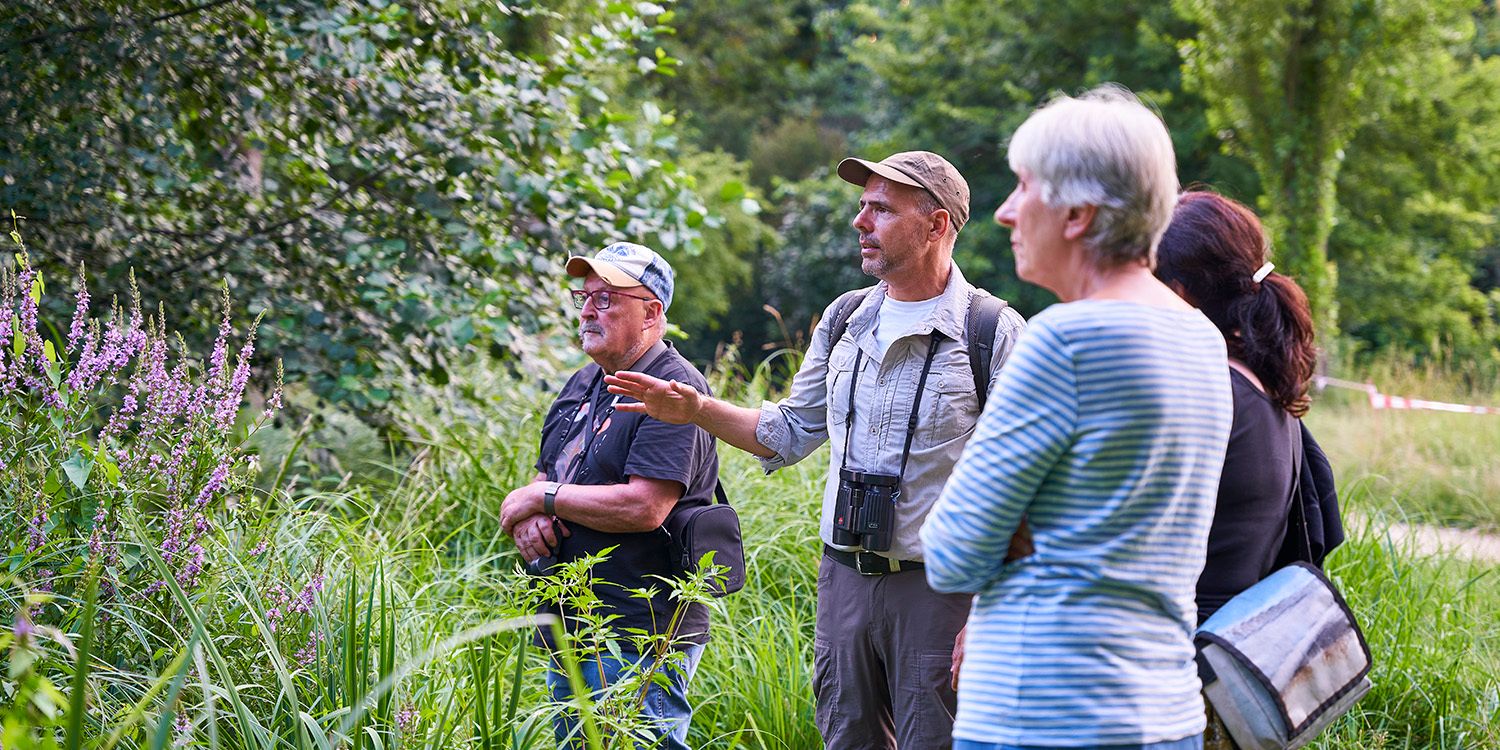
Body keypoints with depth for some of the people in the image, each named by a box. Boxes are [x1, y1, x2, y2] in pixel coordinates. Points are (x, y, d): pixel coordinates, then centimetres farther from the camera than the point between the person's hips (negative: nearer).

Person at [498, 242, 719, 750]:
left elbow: (645, 507, -24)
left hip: (640, 636, -9)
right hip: (570, 628, 9)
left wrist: (543, 498, -12)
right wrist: (528, 519, -4)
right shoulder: (584, 384, 15)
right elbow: (543, 479, 21)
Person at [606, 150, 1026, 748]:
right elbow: (791, 431, 20)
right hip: (844, 579, 6)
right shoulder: (845, 319, 9)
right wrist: (696, 409, 6)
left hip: (938, 587, -6)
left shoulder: (994, 333, -9)